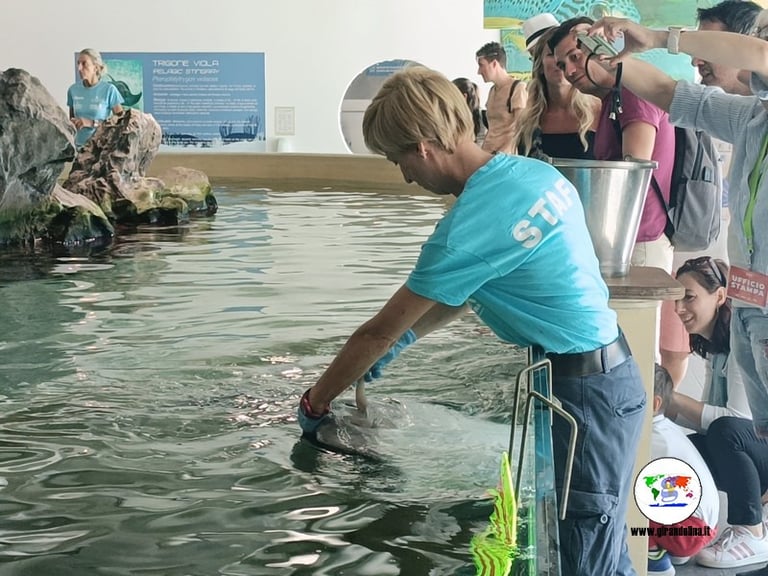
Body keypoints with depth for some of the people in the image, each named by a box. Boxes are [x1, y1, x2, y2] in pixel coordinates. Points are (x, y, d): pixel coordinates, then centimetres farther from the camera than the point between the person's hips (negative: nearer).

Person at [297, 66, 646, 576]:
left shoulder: (468, 228, -23)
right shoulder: (536, 172, 3)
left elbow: (378, 332, -12)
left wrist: (314, 404, 1)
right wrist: (406, 337, 16)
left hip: (586, 392, -9)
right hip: (613, 368, 9)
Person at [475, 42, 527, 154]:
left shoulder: (518, 88, -7)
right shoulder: (492, 91, 15)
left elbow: (521, 131, -12)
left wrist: (502, 155, -20)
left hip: (506, 157, -6)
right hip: (489, 155, 6)